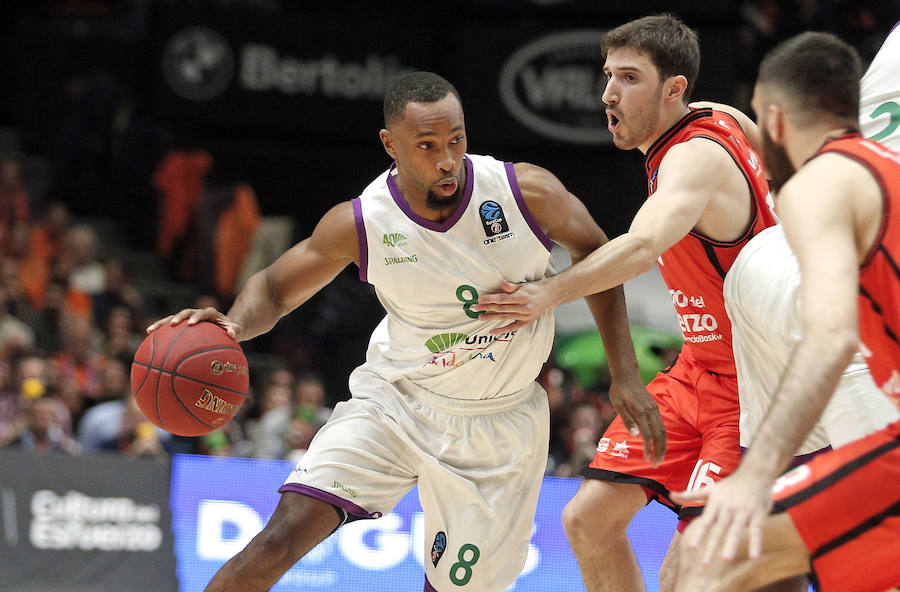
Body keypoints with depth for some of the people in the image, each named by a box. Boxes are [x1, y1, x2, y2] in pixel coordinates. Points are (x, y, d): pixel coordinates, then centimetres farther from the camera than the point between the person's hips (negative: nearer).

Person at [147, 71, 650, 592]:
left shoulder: (528, 193, -18)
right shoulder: (359, 225, -17)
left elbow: (593, 250, 1)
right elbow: (275, 289, -1)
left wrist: (625, 373, -1)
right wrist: (235, 324, -25)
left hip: (498, 422, 0)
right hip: (396, 399, 0)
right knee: (285, 535, -18)